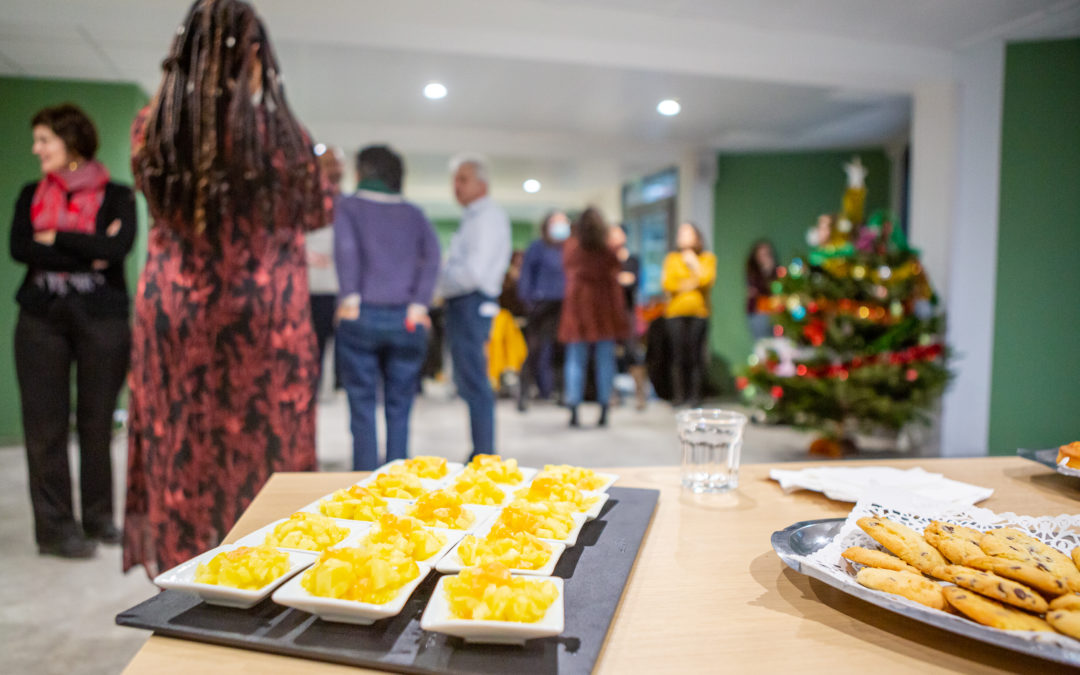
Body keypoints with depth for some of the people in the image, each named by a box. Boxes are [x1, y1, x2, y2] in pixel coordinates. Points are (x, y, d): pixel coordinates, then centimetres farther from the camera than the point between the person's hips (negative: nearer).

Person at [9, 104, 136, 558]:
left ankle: (99, 517, 18)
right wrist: (89, 254, -9)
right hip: (41, 317, 3)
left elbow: (118, 248, -13)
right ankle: (54, 526, 11)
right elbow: (18, 248, -2)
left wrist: (54, 238, -5)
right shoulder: (31, 195, 13)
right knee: (45, 423, 1)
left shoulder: (117, 196, 4)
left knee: (97, 422, 3)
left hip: (102, 316, -2)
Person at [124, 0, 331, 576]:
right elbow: (315, 212, 3)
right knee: (262, 438, 9)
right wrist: (327, 176, 24)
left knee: (178, 440, 13)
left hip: (173, 307, 3)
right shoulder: (277, 130, -10)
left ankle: (179, 557, 24)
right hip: (264, 313, -2)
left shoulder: (154, 127, -1)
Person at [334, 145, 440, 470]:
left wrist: (350, 297, -11)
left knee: (362, 407, 5)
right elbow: (432, 255, -2)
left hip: (362, 316, -2)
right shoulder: (413, 213, 13)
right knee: (399, 409, 8)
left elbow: (346, 245, -12)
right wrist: (418, 305, -5)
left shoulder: (348, 205, 6)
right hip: (405, 319, 2)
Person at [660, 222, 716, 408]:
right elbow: (667, 283, 1)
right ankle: (679, 394, 3)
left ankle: (695, 395, 0)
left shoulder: (707, 258, 11)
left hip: (698, 311, -1)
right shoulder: (672, 258, 13)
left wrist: (693, 261, 0)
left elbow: (707, 279, -7)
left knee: (695, 355, -6)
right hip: (676, 311, 1)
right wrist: (691, 283, -3)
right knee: (678, 354, -3)